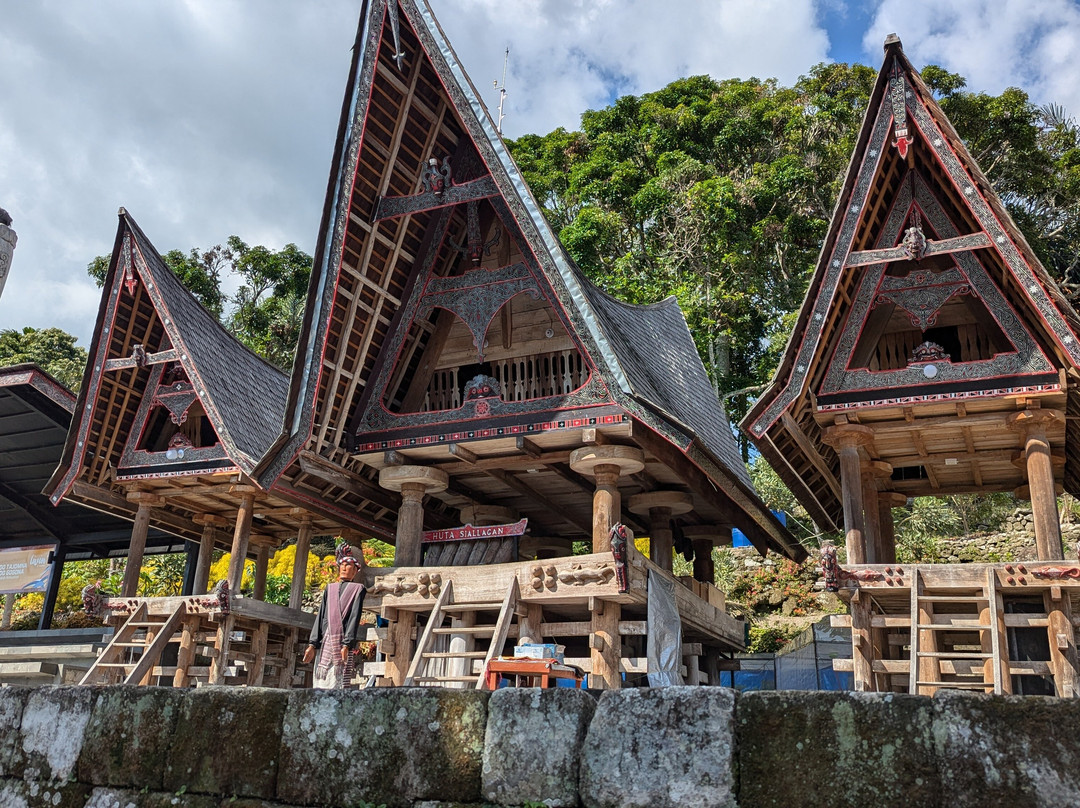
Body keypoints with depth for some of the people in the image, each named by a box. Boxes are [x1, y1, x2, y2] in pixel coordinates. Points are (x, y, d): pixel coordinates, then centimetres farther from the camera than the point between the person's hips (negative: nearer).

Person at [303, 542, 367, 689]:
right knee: (321, 681, -1)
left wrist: (346, 644, -15)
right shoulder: (330, 588, 21)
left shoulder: (357, 589, 8)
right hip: (324, 641, 4)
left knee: (339, 682, -11)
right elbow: (320, 616, 15)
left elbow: (354, 617, -3)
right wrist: (312, 644, 4)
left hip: (342, 641, -4)